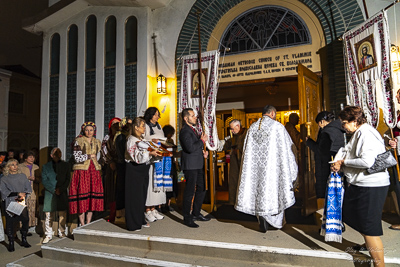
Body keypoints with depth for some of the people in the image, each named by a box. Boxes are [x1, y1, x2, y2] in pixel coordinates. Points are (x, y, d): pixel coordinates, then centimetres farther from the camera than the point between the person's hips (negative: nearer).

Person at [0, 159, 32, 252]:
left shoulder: (22, 176, 13)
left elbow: (28, 188, 8)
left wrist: (23, 194, -12)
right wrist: (17, 194, -18)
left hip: (22, 202, 2)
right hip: (10, 203, -2)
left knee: (25, 220, -4)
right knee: (10, 222, -1)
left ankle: (24, 240, 11)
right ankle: (11, 243, 10)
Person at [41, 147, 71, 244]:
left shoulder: (65, 165, 10)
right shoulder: (46, 166, 6)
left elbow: (68, 179, 5)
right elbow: (44, 181, 1)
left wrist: (60, 189, -8)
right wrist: (54, 190, -9)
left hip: (62, 193, 1)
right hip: (50, 193, -1)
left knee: (62, 215, 4)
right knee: (49, 215, -1)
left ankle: (62, 233, 18)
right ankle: (48, 235, 10)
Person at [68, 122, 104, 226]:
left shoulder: (97, 142, 14)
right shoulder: (78, 141, 0)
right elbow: (77, 157, -8)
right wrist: (89, 156, -4)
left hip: (94, 171, 4)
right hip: (82, 171, -4)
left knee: (93, 198, 2)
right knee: (82, 196, -6)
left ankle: (88, 224, 12)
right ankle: (82, 225, 3)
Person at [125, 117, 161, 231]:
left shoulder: (142, 139, 14)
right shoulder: (131, 140, -13)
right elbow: (136, 157, -21)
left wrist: (154, 153, 4)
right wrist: (149, 153, -24)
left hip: (143, 170, 9)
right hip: (134, 170, -8)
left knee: (142, 195, 13)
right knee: (134, 196, -1)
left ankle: (140, 220, 26)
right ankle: (133, 224, 9)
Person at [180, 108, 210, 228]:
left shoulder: (192, 129, 16)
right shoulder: (185, 131, -16)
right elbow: (190, 148, -27)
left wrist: (202, 151, 10)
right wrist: (202, 140, -16)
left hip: (198, 165, 10)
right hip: (190, 166, -10)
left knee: (201, 189, 16)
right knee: (190, 192, -1)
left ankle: (196, 213, 30)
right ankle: (187, 218, 12)